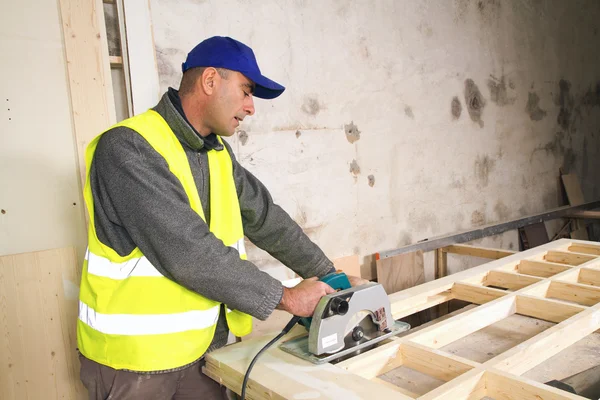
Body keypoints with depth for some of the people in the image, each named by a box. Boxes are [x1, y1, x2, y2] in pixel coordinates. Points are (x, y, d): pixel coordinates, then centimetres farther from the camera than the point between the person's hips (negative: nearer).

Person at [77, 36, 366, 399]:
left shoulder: (219, 154, 5)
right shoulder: (127, 148, -21)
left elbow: (266, 219, 9)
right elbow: (188, 253, -28)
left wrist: (330, 276, 6)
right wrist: (283, 297, -21)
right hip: (134, 357, -6)